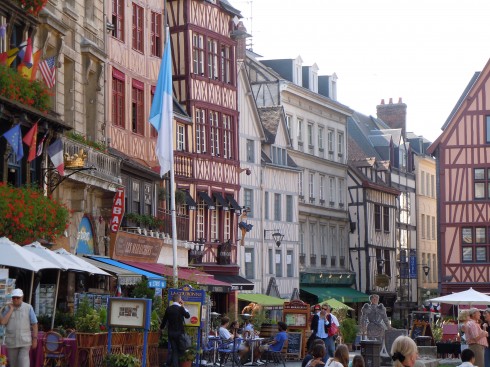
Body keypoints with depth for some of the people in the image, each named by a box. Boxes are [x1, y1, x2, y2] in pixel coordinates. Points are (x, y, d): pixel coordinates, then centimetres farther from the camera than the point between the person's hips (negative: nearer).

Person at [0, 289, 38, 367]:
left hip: (25, 341, -2)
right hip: (12, 341, 2)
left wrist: (35, 339, -5)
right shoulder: (7, 308, -1)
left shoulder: (28, 308, -4)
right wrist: (11, 309, -15)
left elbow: (34, 324, -1)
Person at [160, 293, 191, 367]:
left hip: (171, 333, 5)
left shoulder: (168, 309, 1)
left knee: (174, 350, 8)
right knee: (181, 350, 6)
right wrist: (183, 307, 8)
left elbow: (164, 320, 13)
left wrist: (161, 328, 30)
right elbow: (187, 316, 3)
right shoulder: (180, 308, -13)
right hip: (179, 333, -5)